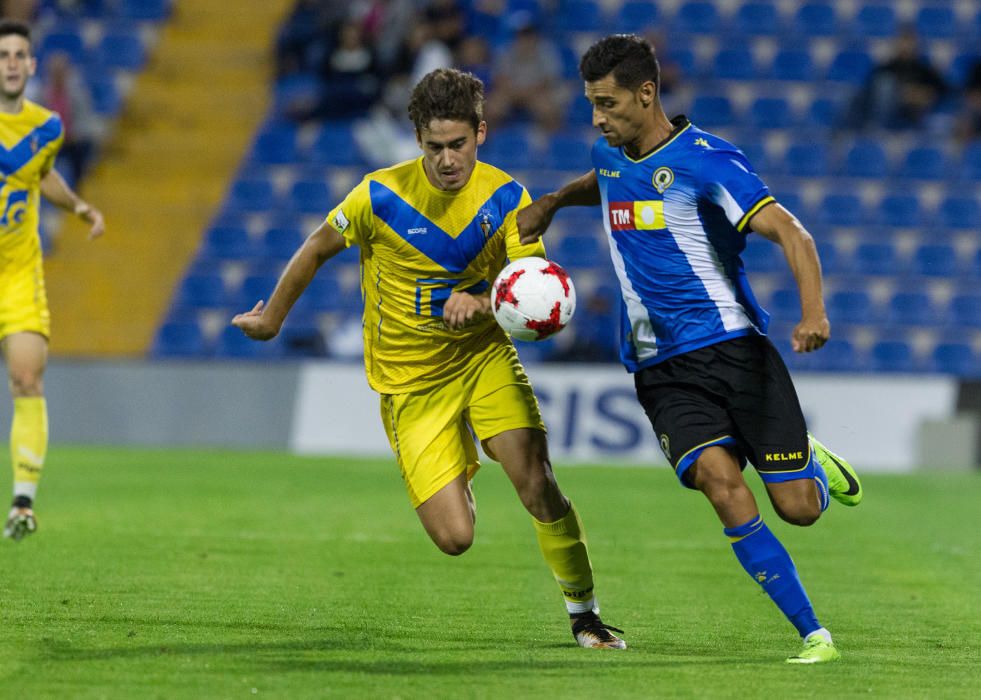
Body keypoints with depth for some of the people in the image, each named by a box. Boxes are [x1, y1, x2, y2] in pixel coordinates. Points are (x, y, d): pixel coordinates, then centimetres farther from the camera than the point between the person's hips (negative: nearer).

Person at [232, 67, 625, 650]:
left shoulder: (507, 198, -10)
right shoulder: (381, 195, -15)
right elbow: (318, 250, 2)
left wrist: (481, 303, -31)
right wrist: (272, 317, 15)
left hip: (484, 356, 1)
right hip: (410, 380, -1)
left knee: (537, 483, -20)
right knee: (455, 537, -9)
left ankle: (585, 614, 0)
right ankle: (458, 474, 29)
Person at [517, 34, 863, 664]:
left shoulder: (705, 160, -12)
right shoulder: (610, 154, 10)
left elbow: (789, 232, -20)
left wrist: (813, 312, -36)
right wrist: (553, 202, 21)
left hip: (733, 346, -4)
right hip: (662, 370, 4)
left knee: (798, 508, -6)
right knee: (723, 486, -22)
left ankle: (811, 460, 33)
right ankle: (813, 635, -16)